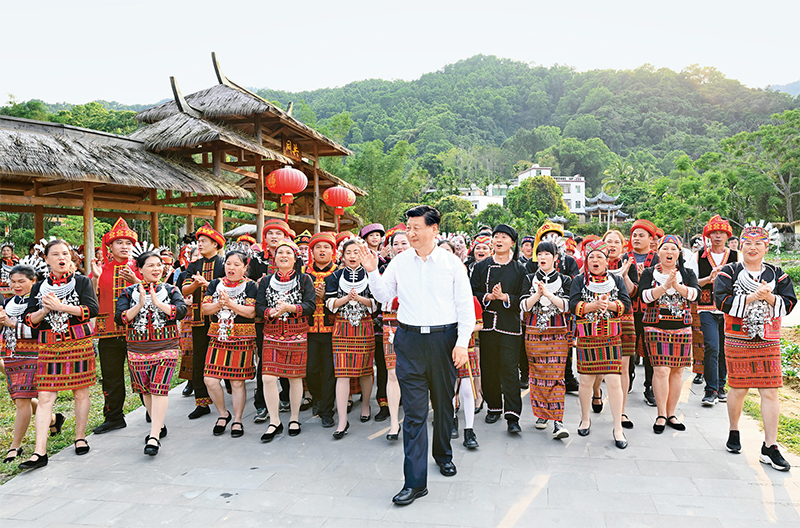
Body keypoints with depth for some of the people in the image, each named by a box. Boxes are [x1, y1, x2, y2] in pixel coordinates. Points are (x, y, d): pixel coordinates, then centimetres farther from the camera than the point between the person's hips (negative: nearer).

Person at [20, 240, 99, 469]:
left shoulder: (82, 282, 3)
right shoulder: (39, 288, 11)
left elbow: (93, 309, -11)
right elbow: (28, 319, 7)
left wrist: (60, 306, -14)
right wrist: (45, 310, -12)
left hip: (79, 344, -2)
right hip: (49, 347, 2)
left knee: (81, 392, 7)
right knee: (45, 397, -4)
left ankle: (80, 438, 23)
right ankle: (40, 452, -3)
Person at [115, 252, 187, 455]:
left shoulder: (171, 290, 4)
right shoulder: (129, 292, 6)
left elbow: (181, 311, -12)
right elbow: (120, 318, -5)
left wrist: (157, 303, -21)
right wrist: (140, 305, -18)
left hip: (166, 348, -3)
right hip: (138, 350, 3)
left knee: (159, 389, -13)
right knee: (145, 390, 12)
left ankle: (154, 437, -13)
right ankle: (159, 426, 32)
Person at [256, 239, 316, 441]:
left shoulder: (304, 279, 4)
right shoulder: (266, 281, 11)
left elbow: (311, 305, -4)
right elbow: (259, 306, 6)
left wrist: (290, 308, -18)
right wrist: (271, 312, -15)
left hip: (297, 334, -2)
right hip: (272, 334, 2)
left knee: (295, 377, 4)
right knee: (268, 377, -8)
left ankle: (294, 419, 22)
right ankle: (274, 422, 6)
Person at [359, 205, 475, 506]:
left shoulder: (452, 263, 0)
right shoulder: (400, 262, 5)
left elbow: (465, 306, 1)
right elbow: (384, 295, 14)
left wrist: (462, 342, -6)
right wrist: (372, 272, -1)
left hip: (444, 338, 0)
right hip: (409, 339, 1)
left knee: (443, 402, 15)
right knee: (413, 410, -2)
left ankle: (443, 453, 40)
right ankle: (415, 481, 2)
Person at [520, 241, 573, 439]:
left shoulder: (565, 280, 6)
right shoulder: (529, 279, 9)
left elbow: (566, 305, -6)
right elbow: (524, 305, -1)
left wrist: (548, 293, -17)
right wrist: (538, 293, -15)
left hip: (558, 333, -2)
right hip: (534, 332, 2)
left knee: (556, 375, -8)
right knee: (537, 373, 5)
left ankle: (558, 421, -7)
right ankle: (542, 414, 19)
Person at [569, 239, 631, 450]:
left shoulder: (616, 280, 11)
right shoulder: (579, 281, 7)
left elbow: (626, 304, 0)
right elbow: (574, 305, -6)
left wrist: (608, 304, -15)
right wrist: (595, 305, -18)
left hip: (611, 338, 0)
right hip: (587, 337, 0)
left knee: (614, 381, -6)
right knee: (586, 380, 7)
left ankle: (618, 428, 5)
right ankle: (585, 420, 28)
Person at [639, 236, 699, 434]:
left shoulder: (687, 274, 10)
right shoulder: (649, 273, 4)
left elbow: (695, 293, -9)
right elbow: (644, 296, -11)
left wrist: (677, 286, -25)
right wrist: (665, 286, -23)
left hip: (682, 328, 3)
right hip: (656, 327, -3)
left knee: (677, 371, 5)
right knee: (661, 370, -9)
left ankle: (671, 414, 15)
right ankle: (661, 415, 0)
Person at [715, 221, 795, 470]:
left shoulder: (777, 274, 10)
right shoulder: (729, 272, 0)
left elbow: (789, 304, 3)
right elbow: (722, 301, -12)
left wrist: (769, 297, -14)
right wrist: (751, 297, -17)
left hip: (768, 342, 2)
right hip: (738, 341, -2)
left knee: (770, 392, -1)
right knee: (738, 389, 4)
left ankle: (770, 447, 6)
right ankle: (733, 432, 29)